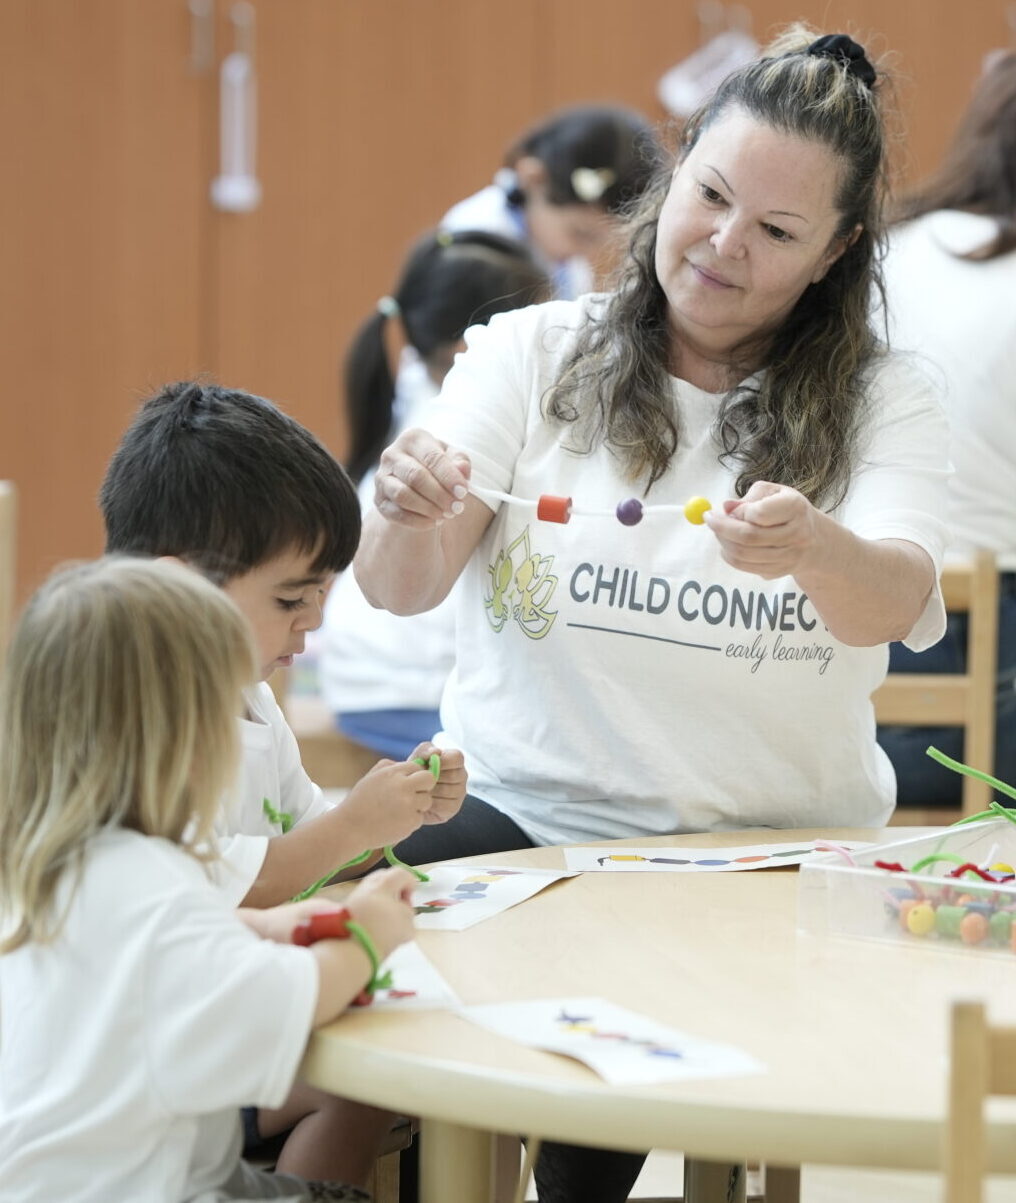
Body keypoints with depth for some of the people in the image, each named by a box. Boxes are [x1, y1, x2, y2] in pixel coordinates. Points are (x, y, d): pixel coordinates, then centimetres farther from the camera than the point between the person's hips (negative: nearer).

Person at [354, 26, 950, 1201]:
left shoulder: (880, 402, 6)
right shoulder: (531, 354, 7)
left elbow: (892, 606, -14)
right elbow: (397, 590, -4)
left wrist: (814, 551, -38)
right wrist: (406, 517, -28)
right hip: (524, 811, 1)